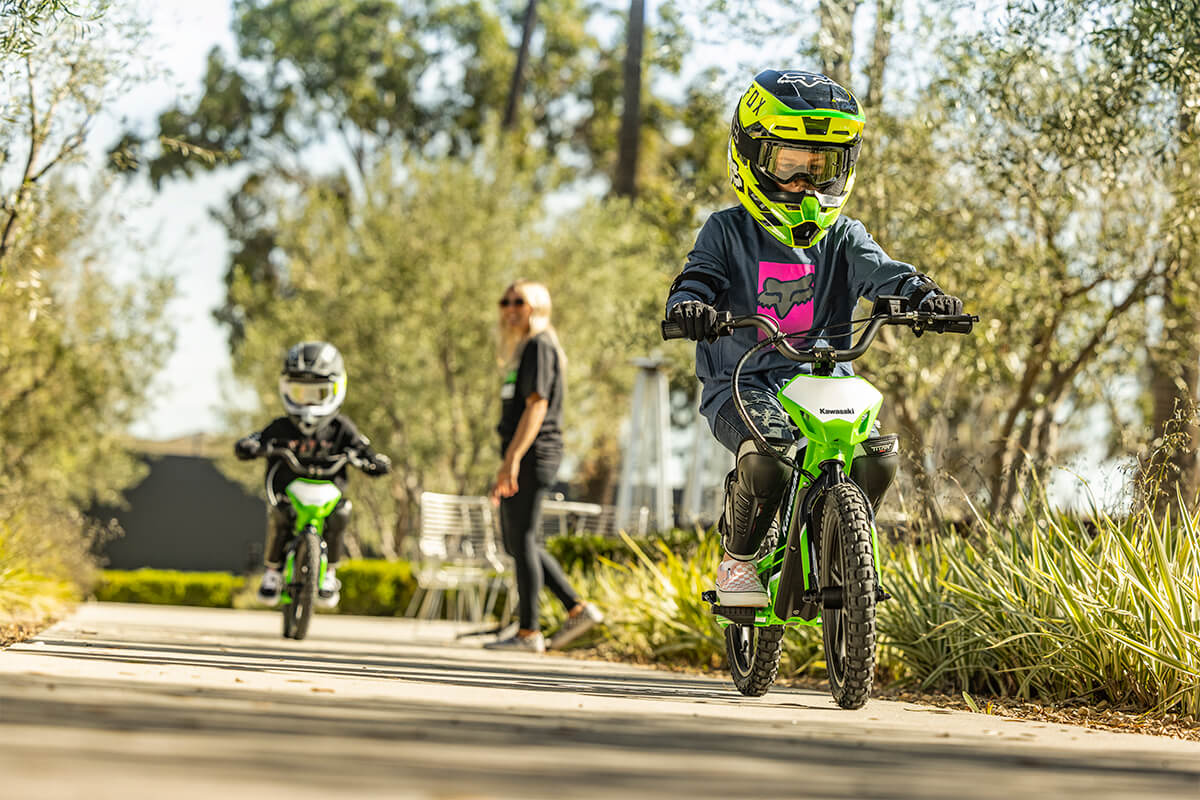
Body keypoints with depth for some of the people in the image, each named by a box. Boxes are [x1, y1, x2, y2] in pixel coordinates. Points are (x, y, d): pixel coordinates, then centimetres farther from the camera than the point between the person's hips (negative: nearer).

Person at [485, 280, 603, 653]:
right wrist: (507, 467, 22)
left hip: (532, 455, -10)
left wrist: (512, 459, -24)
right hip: (522, 458, 10)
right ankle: (577, 609, 12)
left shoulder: (539, 346, -9)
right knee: (515, 542, 11)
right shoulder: (522, 349, 21)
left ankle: (528, 632, -3)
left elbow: (537, 406, -18)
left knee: (522, 540, -7)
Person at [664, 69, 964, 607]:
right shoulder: (728, 232, 5)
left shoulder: (840, 236, 11)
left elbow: (878, 270, -5)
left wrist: (920, 294, -28)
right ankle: (738, 560, -7)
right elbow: (697, 277, -8)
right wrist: (690, 305, -34)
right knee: (766, 460, -34)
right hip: (742, 382, -3)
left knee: (878, 456, -22)